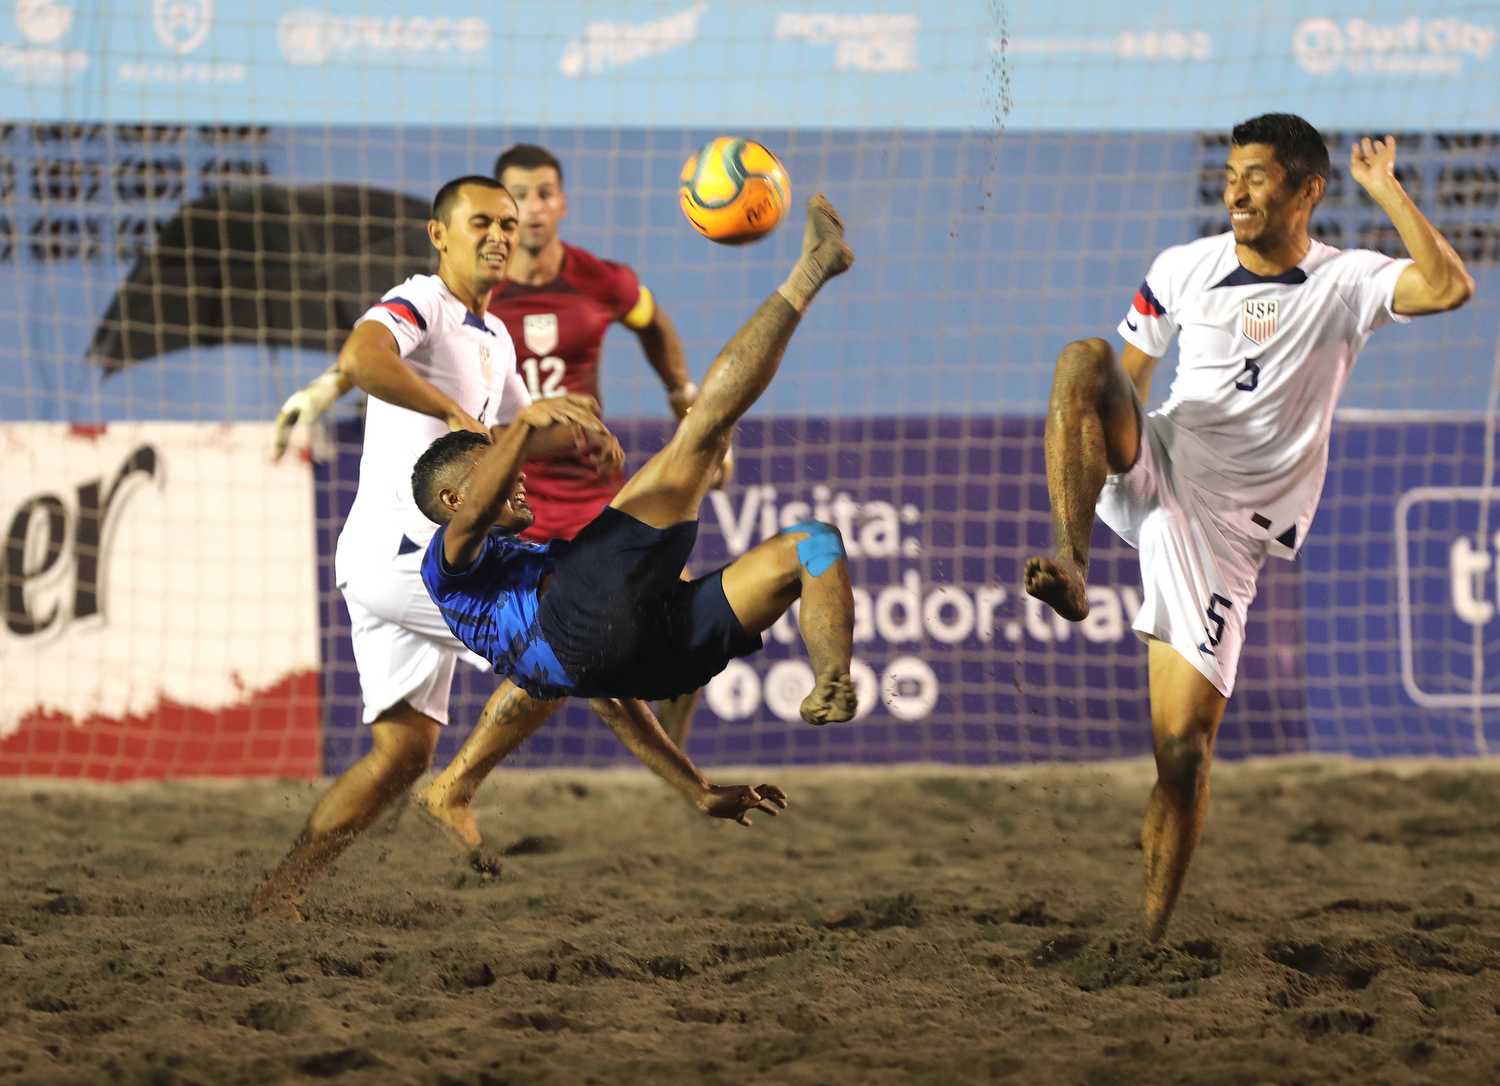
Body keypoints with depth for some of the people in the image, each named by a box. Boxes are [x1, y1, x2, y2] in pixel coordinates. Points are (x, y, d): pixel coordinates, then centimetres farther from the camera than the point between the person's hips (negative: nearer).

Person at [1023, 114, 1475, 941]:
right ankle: (1068, 566, -40)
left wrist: (1385, 191, -21)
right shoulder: (1184, 269, 6)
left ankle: (1152, 933, 5)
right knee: (1083, 358, -29)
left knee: (1184, 749, -8)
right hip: (1151, 469, 2)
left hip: (1226, 526, -2)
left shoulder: (1343, 283, -3)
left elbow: (1448, 288, -21)